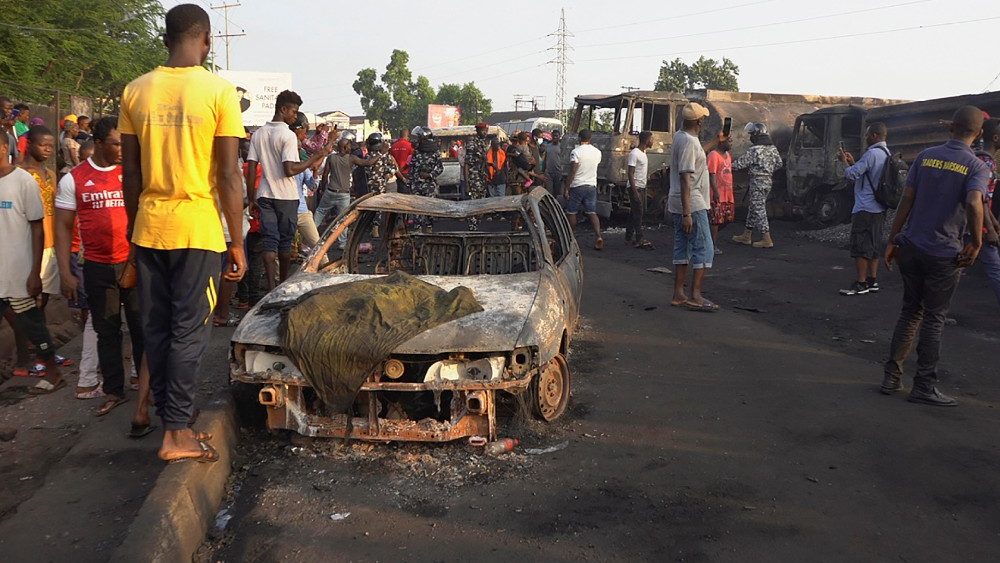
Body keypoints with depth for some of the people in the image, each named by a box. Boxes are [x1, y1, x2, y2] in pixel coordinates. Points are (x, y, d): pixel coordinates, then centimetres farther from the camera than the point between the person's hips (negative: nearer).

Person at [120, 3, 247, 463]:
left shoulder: (135, 91, 5)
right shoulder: (219, 91, -8)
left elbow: (131, 174, 8)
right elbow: (228, 177, -10)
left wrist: (135, 229, 19)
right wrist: (237, 243, -3)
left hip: (148, 229, 4)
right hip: (197, 229, -4)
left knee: (155, 329, 13)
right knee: (189, 332, 2)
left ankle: (170, 420, 22)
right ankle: (177, 433, 6)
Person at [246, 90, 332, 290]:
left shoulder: (258, 133, 7)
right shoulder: (288, 135, -12)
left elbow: (251, 169, 5)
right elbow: (290, 170, -20)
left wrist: (252, 198, 10)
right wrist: (314, 158, -11)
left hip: (265, 195, 5)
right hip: (286, 196, -4)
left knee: (270, 241, 2)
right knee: (285, 242, 11)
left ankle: (271, 287, -6)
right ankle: (283, 284, 25)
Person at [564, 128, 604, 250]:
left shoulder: (576, 152, -13)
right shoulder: (597, 152, 5)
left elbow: (572, 172, -16)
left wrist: (566, 187, -11)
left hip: (577, 186, -5)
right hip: (592, 186, 5)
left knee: (571, 213, 7)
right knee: (592, 212, 6)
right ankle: (598, 236, -10)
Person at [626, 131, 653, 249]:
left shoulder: (643, 153, 14)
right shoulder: (634, 153, -15)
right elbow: (630, 173, -19)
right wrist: (635, 191, -23)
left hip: (642, 187, 10)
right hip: (635, 187, -10)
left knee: (639, 212, 11)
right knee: (638, 212, -10)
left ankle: (628, 236, 18)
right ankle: (639, 240, -10)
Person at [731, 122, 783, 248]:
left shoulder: (754, 150, -17)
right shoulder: (773, 148, 8)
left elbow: (740, 163, -13)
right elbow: (779, 163, 17)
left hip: (757, 181, -9)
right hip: (768, 180, 9)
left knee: (759, 210, -5)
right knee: (752, 208, 16)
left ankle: (767, 239, -6)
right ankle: (747, 236, 23)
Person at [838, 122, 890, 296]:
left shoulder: (872, 153, -17)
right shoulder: (887, 154, 14)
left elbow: (852, 174, -17)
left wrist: (844, 161, 0)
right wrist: (853, 162, 17)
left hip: (865, 208, -10)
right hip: (879, 208, 10)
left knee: (860, 246, -5)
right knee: (874, 245, 14)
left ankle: (861, 283, -3)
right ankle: (873, 280, 19)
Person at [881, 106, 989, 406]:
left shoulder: (925, 156, 4)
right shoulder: (976, 166, -8)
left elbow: (906, 200, 2)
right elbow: (974, 204, -25)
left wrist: (892, 241, 6)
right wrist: (976, 244, -13)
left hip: (911, 247, 4)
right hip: (944, 255, -4)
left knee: (910, 312, 16)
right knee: (934, 319, 6)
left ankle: (892, 376, 17)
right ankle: (924, 386, 12)